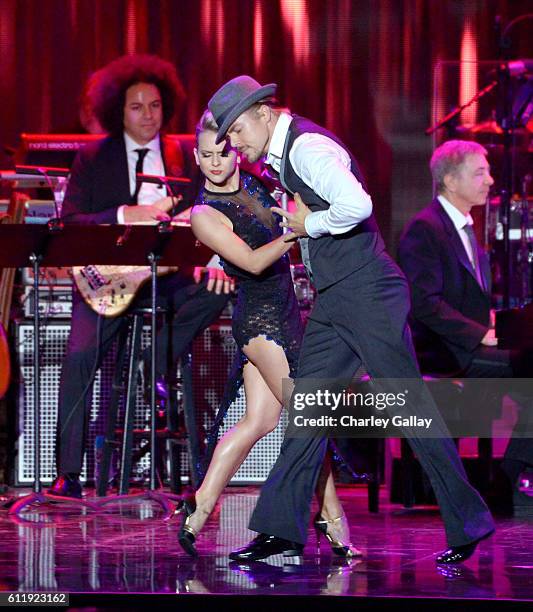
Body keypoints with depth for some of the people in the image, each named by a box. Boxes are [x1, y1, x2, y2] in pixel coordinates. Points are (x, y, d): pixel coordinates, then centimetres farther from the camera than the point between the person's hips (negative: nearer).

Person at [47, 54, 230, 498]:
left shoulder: (184, 157, 10)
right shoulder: (93, 158, 5)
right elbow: (70, 222, -4)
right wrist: (126, 216, -19)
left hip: (168, 274, 2)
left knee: (218, 288, -27)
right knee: (80, 354, -22)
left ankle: (155, 368, -8)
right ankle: (68, 473, -16)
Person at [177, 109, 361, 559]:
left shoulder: (254, 183, 6)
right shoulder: (204, 214, -13)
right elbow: (252, 262, -21)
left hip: (284, 312, 8)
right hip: (259, 317, -8)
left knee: (259, 420, 6)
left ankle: (198, 513, 8)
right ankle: (331, 517, -3)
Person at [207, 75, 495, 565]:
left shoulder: (308, 147, -16)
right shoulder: (281, 156, 16)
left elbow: (357, 204, -33)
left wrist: (311, 224, -17)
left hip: (368, 294, -10)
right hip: (332, 303, 10)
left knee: (410, 406, -4)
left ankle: (468, 524, 5)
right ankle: (280, 527, 8)